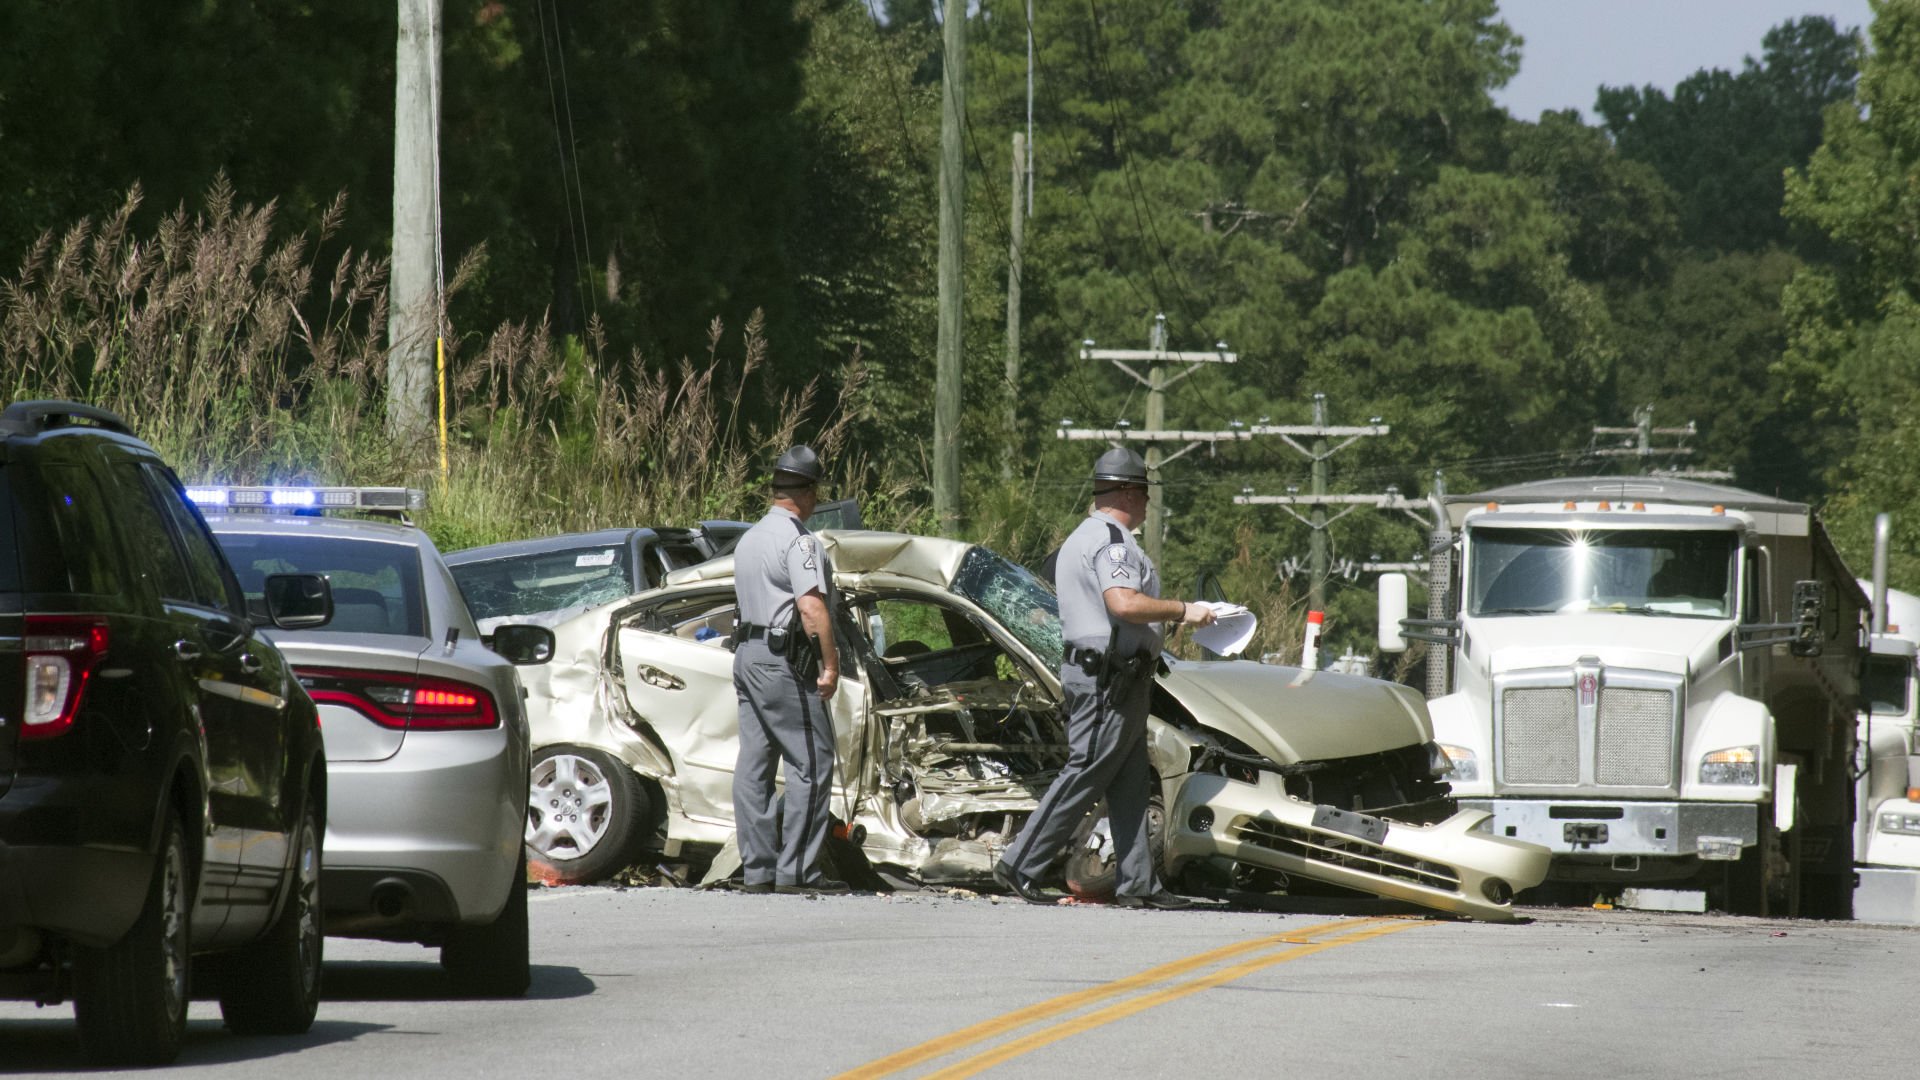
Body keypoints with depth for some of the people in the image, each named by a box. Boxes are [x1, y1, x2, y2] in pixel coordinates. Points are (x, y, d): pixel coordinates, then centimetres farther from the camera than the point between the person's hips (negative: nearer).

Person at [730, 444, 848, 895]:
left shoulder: (750, 538, 16)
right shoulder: (798, 540, -13)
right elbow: (812, 607, -21)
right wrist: (830, 664, -18)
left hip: (747, 654, 9)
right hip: (784, 660, -9)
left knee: (753, 764, 8)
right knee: (811, 764, -6)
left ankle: (756, 868, 8)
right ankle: (796, 870, -9)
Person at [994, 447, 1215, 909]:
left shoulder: (1080, 538, 20)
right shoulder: (1111, 539, -14)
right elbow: (1124, 603, -28)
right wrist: (1183, 611, -18)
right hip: (1110, 677, -11)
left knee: (1130, 784, 9)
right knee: (1085, 775, -8)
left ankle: (1138, 883, 9)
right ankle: (1021, 866, -7)